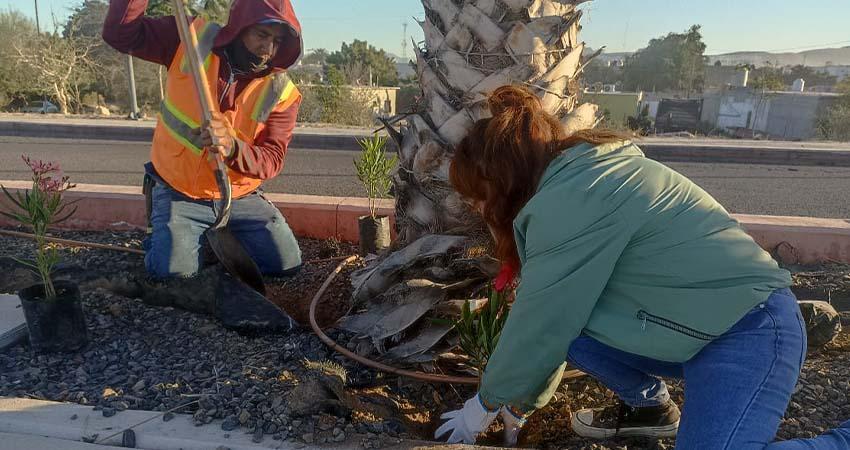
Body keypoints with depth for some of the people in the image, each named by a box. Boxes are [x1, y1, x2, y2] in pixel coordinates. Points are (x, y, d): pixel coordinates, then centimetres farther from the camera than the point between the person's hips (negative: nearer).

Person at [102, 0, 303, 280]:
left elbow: (272, 159, -18)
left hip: (240, 198, 2)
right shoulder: (192, 41, -8)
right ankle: (166, 237, 17)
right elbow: (120, 33, -11)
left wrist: (232, 148, -39)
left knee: (286, 265, -7)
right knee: (172, 271, -20)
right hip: (176, 193, -1)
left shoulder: (282, 93, -10)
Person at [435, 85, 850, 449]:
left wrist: (488, 402, 0)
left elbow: (542, 323, -17)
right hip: (699, 323, 9)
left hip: (748, 328, -9)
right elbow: (552, 314, 12)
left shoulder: (569, 200, -22)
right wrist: (524, 401, 17)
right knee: (560, 318, -4)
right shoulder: (577, 178, 8)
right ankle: (649, 406, 17)